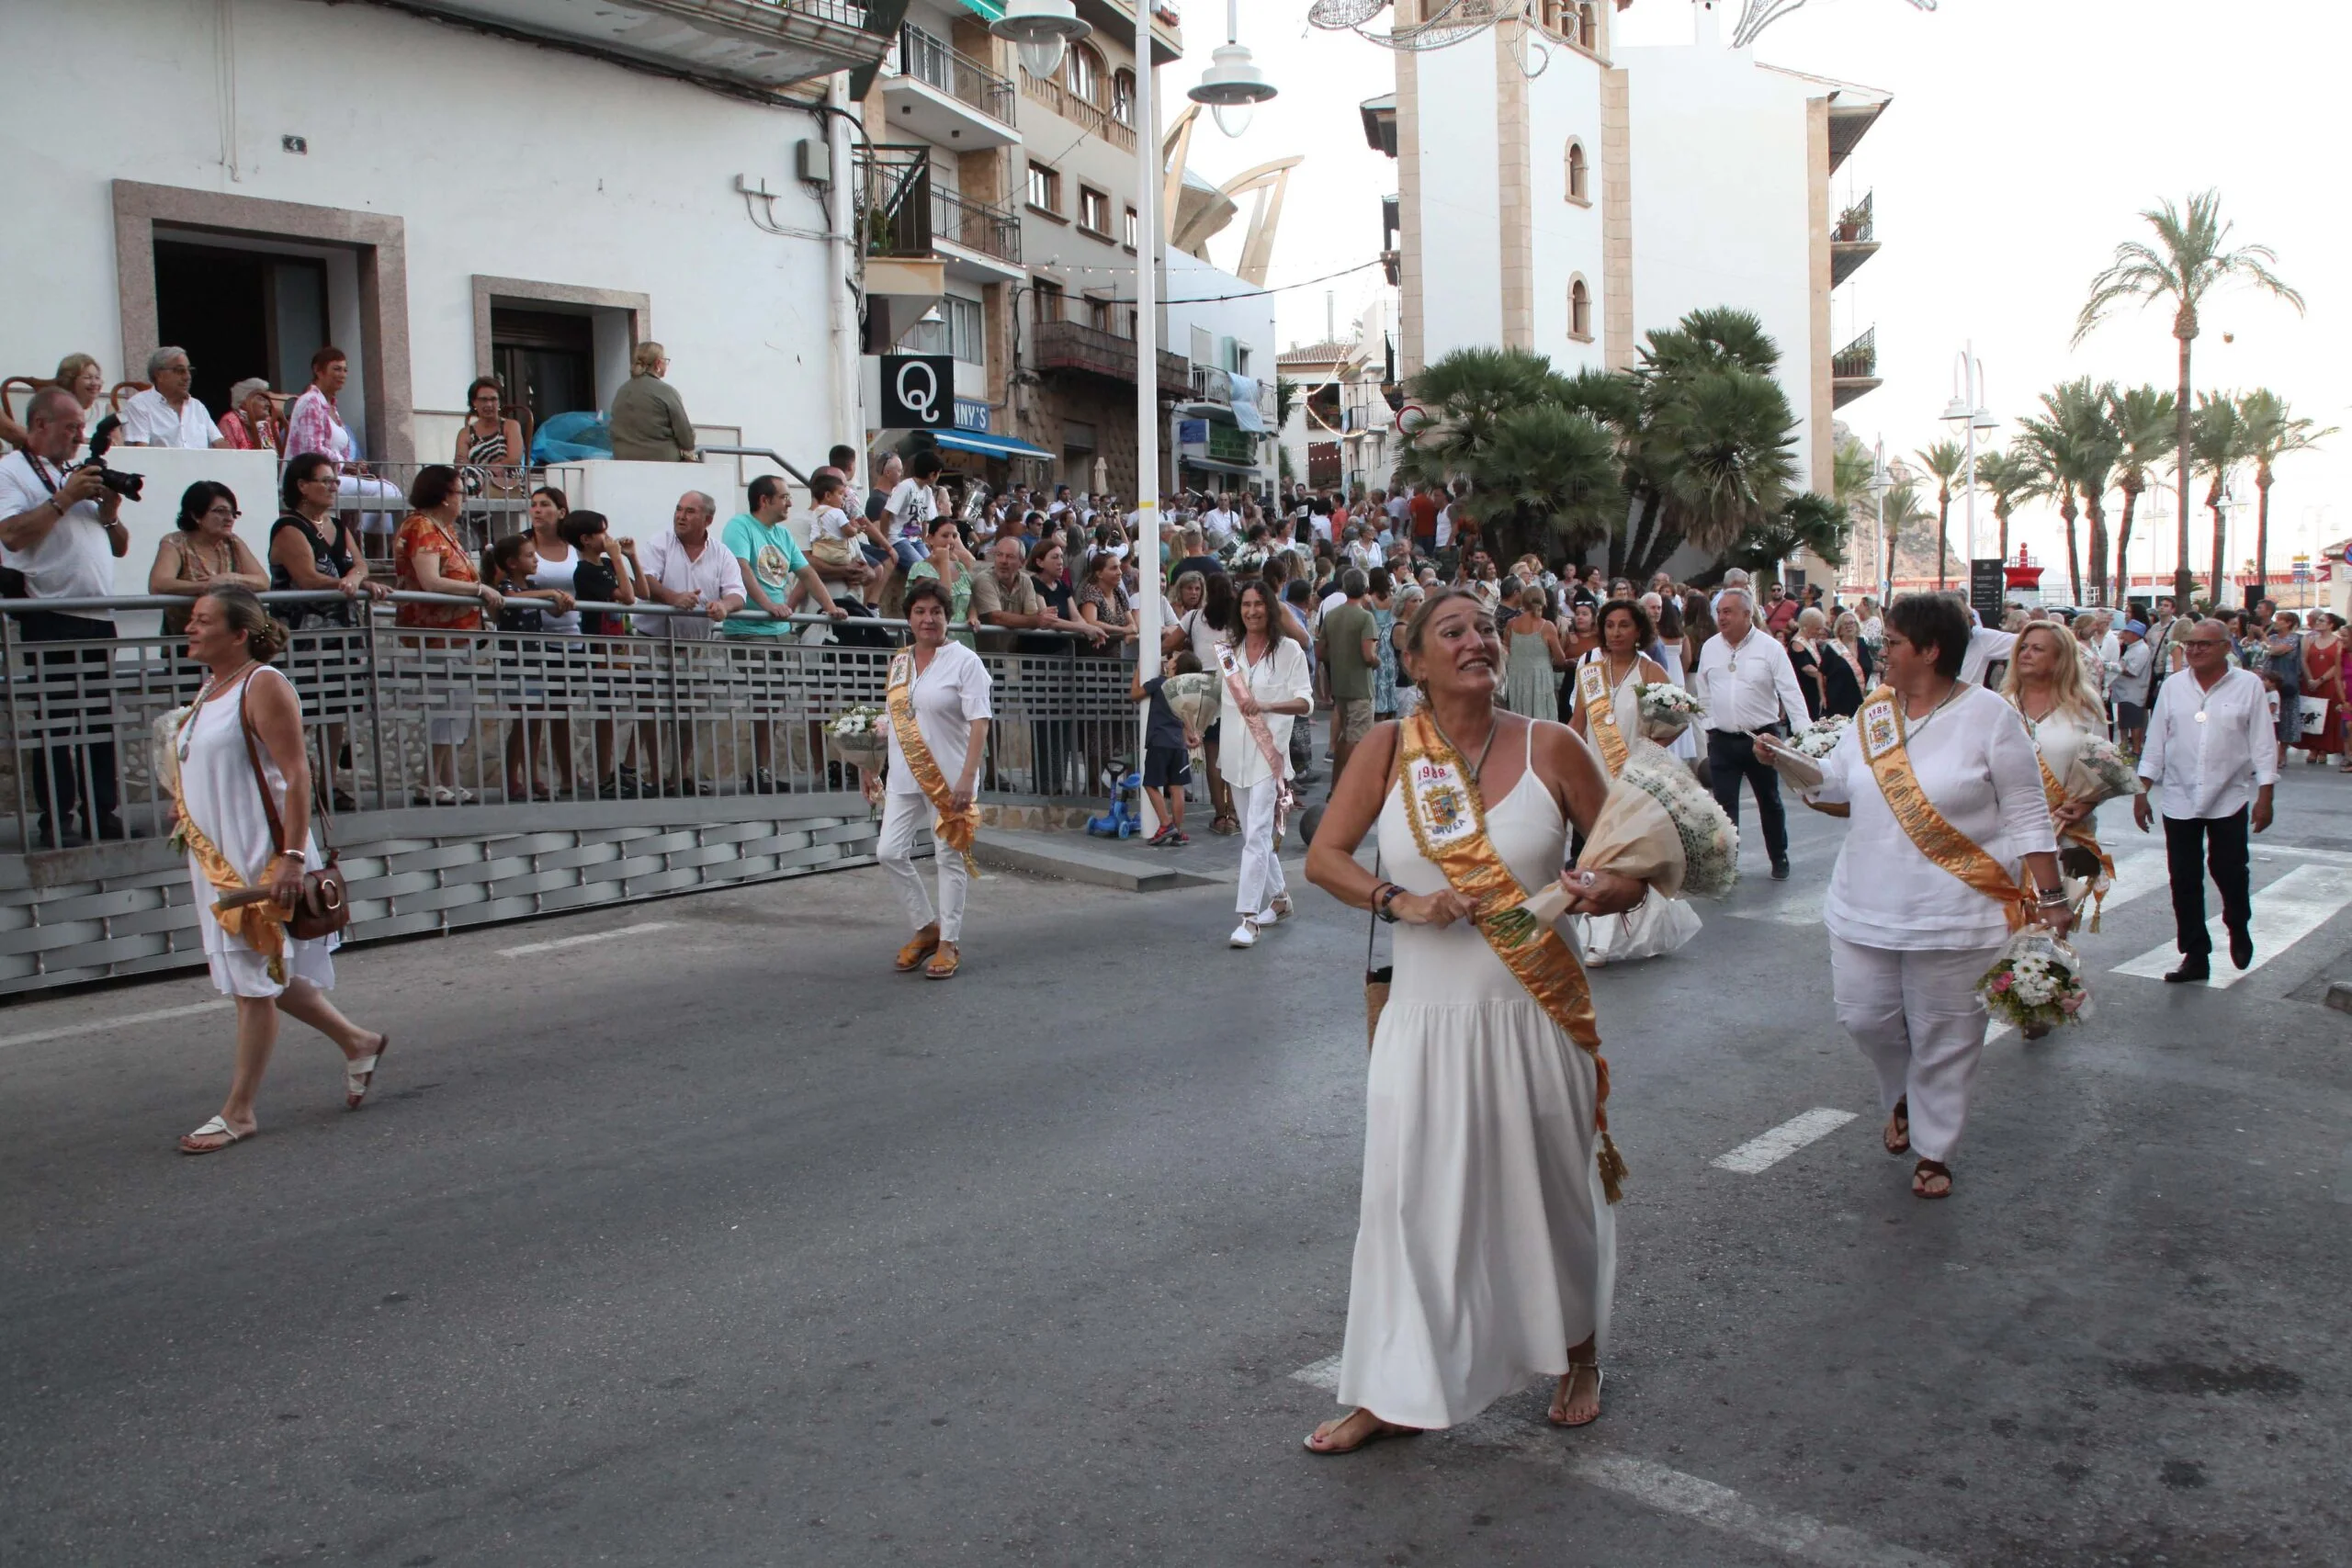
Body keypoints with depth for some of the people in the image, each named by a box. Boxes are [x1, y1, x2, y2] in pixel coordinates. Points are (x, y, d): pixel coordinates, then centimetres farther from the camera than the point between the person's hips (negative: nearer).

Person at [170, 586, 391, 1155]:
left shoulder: (263, 686, -14)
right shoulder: (211, 688, 12)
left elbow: (296, 776, -19)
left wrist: (291, 858, -24)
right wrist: (186, 810, 12)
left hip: (259, 857, -9)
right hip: (215, 857, 9)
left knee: (255, 980, 0)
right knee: (258, 975, 15)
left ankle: (238, 1111, 8)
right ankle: (357, 1042, 30)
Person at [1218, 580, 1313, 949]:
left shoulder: (1289, 649, -3)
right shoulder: (1228, 650, 11)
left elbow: (1306, 701, -10)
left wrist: (1266, 705, -24)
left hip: (1269, 752, -5)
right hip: (1236, 753, 6)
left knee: (1257, 835, -12)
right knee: (1255, 833, 15)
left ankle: (1249, 919, -14)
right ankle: (1279, 897, 32)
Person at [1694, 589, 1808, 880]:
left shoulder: (1770, 647, -7)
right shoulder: (1710, 648, 3)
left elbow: (1791, 692, -9)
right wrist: (1709, 729, 10)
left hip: (1762, 738, -2)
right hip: (1722, 740, 2)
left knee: (1770, 801, 13)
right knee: (1724, 805, 0)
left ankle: (1779, 858, 30)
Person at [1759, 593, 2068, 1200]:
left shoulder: (1989, 716, -8)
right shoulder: (1875, 710, 7)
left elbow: (2027, 815, -7)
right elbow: (1835, 780, 17)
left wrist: (2049, 897, -9)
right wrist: (1786, 757, 0)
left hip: (1952, 915, -5)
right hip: (1866, 907, 5)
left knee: (1943, 1036, 6)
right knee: (1865, 1016, 8)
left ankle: (1934, 1150, 24)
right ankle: (1903, 1096, 39)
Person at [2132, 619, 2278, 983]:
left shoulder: (2248, 686, -2)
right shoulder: (2173, 687, 4)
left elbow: (2263, 745, -2)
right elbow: (2156, 742, 7)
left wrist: (2265, 797, -6)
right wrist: (2141, 792, 4)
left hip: (2229, 798, -2)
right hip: (2180, 799, 2)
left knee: (2228, 871, 2)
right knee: (2184, 880, 3)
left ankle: (2239, 929, 33)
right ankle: (2196, 956, 12)